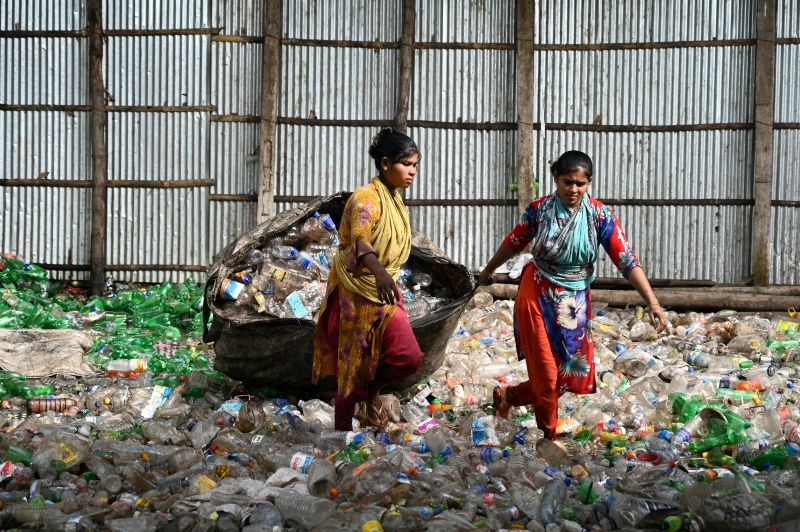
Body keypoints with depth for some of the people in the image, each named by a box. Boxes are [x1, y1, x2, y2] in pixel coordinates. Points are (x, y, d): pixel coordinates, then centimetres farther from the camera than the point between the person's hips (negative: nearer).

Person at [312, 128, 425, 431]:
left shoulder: (395, 200, 8)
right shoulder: (366, 198, -18)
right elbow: (360, 243, -35)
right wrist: (379, 273, -53)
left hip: (384, 293, 7)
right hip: (356, 293, -7)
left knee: (410, 357, -7)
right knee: (353, 366, 2)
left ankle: (371, 388, 20)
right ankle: (343, 429, 16)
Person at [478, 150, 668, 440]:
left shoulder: (600, 215, -12)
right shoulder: (539, 209, -11)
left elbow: (627, 261, -17)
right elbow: (513, 242, 7)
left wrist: (653, 303, -26)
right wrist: (487, 271, 22)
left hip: (575, 304, 2)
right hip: (537, 297, -2)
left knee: (574, 376, 9)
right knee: (546, 374, -1)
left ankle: (509, 395, 33)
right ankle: (549, 437, 21)